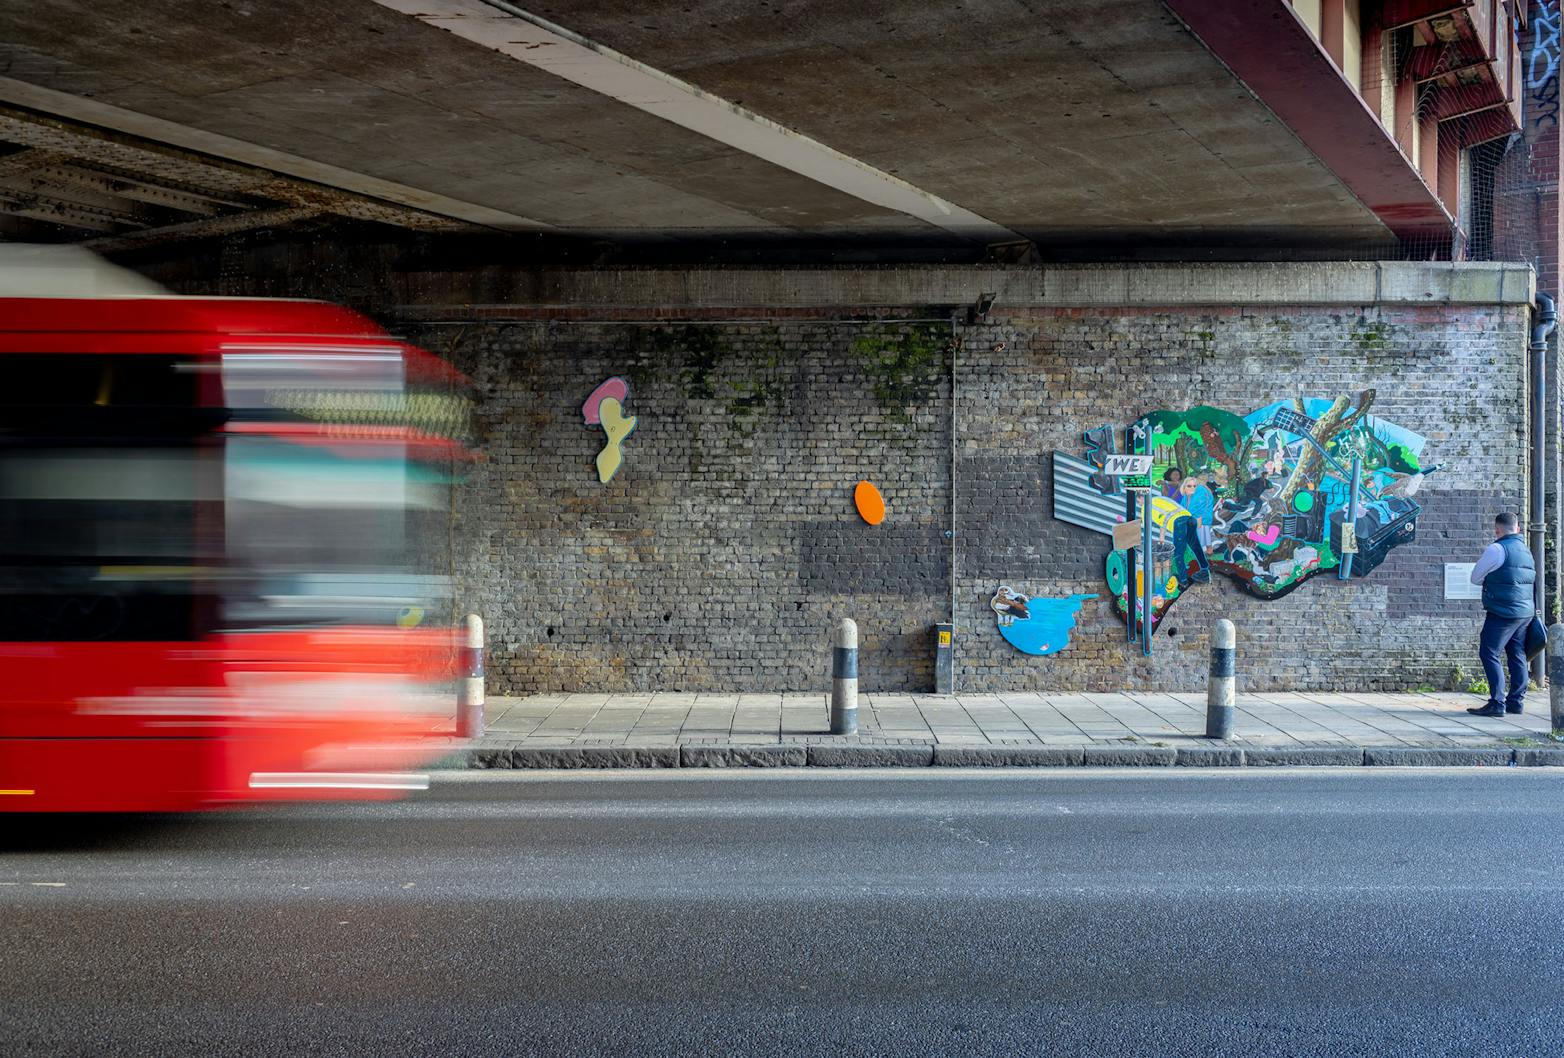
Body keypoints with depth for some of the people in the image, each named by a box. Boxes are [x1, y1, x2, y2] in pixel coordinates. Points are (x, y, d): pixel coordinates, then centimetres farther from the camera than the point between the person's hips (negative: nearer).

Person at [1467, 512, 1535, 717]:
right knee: (1517, 656, 12)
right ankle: (1516, 701, 15)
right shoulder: (1526, 550, 14)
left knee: (1489, 654, -6)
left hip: (1503, 613, -8)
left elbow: (1475, 577, -3)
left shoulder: (1497, 549, -11)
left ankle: (1497, 703, -11)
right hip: (1525, 612, 8)